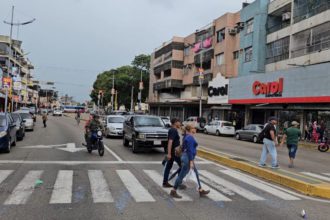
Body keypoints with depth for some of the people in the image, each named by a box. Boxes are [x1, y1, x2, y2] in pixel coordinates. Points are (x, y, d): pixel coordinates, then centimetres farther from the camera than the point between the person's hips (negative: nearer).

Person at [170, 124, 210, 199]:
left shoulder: (187, 136, 12)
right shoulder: (190, 137, -18)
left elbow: (183, 148, 18)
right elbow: (190, 150, -23)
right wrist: (191, 161, -23)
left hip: (185, 157, 11)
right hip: (188, 158, -11)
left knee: (196, 174, 16)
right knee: (181, 175, -2)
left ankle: (201, 190, 23)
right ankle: (173, 191, 8)